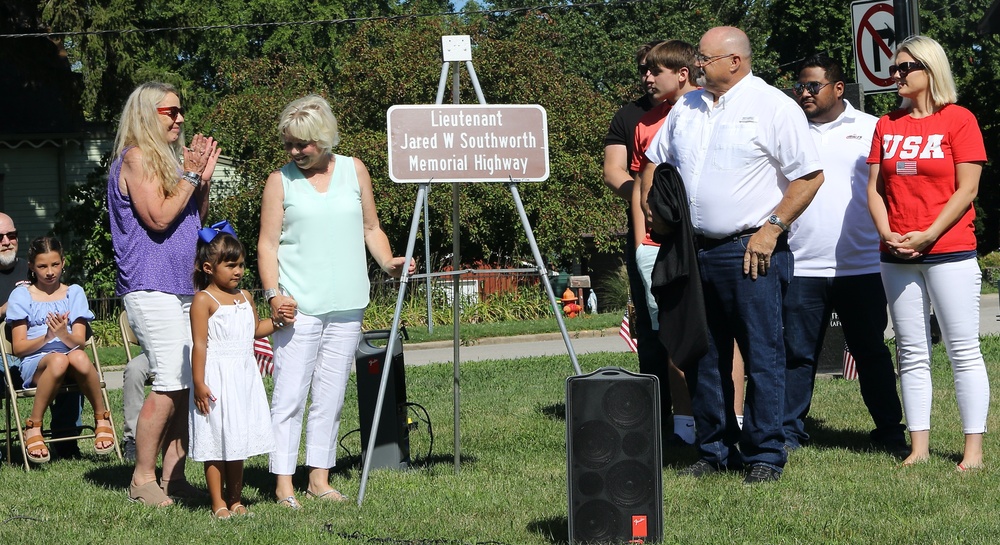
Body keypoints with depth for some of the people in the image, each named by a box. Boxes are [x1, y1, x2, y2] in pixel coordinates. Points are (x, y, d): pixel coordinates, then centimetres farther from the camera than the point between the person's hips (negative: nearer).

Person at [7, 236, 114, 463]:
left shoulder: (74, 293, 17)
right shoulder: (21, 295, 11)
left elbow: (79, 342, 6)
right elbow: (19, 347, 3)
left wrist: (64, 334, -17)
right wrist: (48, 336, -14)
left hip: (70, 354, 1)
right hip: (35, 362, -1)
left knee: (78, 357, -38)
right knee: (57, 359, -39)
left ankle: (102, 419, -17)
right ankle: (33, 428, -26)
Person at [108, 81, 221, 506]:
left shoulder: (170, 157, 21)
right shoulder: (136, 158, -6)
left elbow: (197, 220, 23)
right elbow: (158, 218, -16)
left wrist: (204, 180, 9)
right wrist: (190, 177, -8)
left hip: (182, 287, 9)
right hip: (150, 287, -9)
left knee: (190, 383, 5)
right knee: (170, 383, -14)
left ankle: (174, 476, 10)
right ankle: (143, 480, -8)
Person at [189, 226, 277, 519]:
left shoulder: (245, 297, 12)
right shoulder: (204, 301, -10)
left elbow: (255, 330, 26)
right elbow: (200, 344, -14)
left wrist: (277, 321, 8)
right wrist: (199, 383, -18)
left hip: (244, 376, 7)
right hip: (216, 378, -7)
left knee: (239, 440, 11)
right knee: (215, 442, -2)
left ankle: (235, 500, 19)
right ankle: (218, 503, 5)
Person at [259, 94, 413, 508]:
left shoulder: (354, 171, 10)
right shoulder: (280, 181, 3)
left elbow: (370, 228, 17)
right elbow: (267, 243, 0)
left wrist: (387, 262, 0)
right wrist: (273, 293, -12)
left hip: (347, 305, 3)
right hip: (298, 305, -3)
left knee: (331, 396, 6)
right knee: (289, 395, -7)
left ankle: (319, 478, 13)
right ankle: (283, 483, -4)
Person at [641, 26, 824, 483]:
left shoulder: (773, 107, -5)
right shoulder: (686, 107, 15)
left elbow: (810, 175, -8)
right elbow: (656, 160, 28)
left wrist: (771, 228, -13)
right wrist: (649, 201, 10)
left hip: (749, 252, -7)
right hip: (693, 250, 7)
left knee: (761, 356, -4)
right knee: (702, 357, 11)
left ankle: (765, 456, 3)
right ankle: (714, 452, 20)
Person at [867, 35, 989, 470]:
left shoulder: (958, 120, -4)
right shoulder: (887, 125, 12)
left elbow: (967, 189, -9)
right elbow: (875, 187, 10)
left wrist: (928, 235, -15)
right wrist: (886, 232, -6)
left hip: (949, 252, -5)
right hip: (896, 256, 5)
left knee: (963, 351, -3)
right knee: (911, 354, 7)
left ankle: (974, 448, -1)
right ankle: (918, 446, 11)